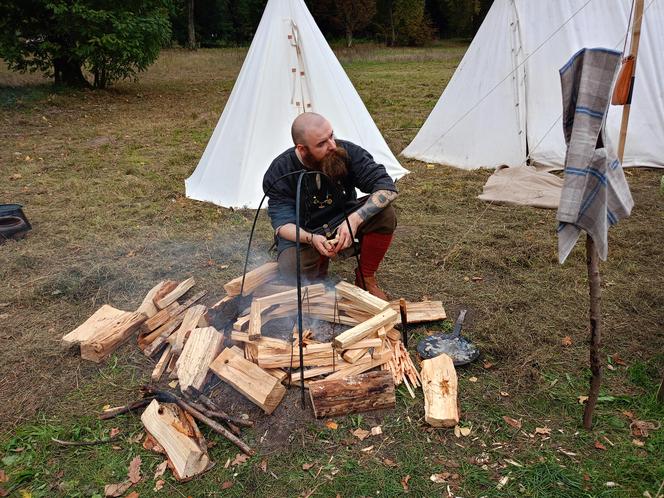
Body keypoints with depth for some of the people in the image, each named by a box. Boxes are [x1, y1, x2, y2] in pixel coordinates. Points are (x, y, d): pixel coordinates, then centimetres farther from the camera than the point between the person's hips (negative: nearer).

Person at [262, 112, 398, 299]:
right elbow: (282, 223, -20)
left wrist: (354, 219, -37)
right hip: (304, 233, -2)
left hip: (342, 223, 2)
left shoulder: (347, 152, -18)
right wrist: (311, 238, -41)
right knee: (292, 270, -33)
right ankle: (320, 263, 6)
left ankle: (366, 278, -4)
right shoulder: (280, 172, -19)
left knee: (385, 213, -25)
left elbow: (387, 188, -22)